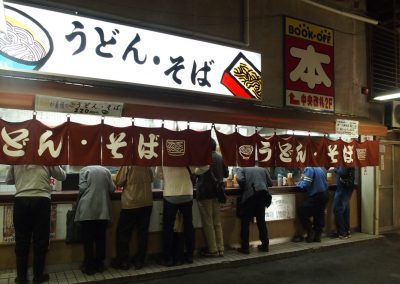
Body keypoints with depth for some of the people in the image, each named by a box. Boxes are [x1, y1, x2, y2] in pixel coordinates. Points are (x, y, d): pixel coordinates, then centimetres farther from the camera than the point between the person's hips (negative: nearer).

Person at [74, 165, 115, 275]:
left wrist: (90, 190, 15)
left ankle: (89, 267, 13)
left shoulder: (84, 170, 4)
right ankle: (100, 265, 19)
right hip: (103, 209, 3)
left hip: (88, 209, -2)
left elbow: (82, 188, -6)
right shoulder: (106, 170, 11)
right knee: (101, 238, 11)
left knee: (88, 239, 6)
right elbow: (112, 189, 8)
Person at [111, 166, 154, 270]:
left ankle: (123, 261, 14)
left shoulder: (127, 165, -11)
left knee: (123, 233, 10)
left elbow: (119, 182, -9)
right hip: (147, 202, 4)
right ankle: (139, 261, 17)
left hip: (131, 203, -4)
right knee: (143, 232, 11)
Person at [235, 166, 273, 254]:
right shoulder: (263, 170, 21)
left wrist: (243, 189, 10)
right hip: (262, 195, 4)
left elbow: (240, 179, -7)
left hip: (249, 195, -3)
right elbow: (270, 183, 15)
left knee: (245, 222, 6)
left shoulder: (241, 169, 12)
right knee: (261, 221, 17)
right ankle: (265, 245, 22)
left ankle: (245, 247, 6)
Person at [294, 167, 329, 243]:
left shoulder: (309, 169, -14)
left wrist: (299, 183, 1)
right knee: (319, 215, 13)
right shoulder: (321, 168, 11)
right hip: (324, 195, 8)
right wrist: (304, 179, 20)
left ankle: (311, 232, 6)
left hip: (316, 196, -8)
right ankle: (317, 235, 18)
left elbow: (305, 185, -19)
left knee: (302, 212, 4)